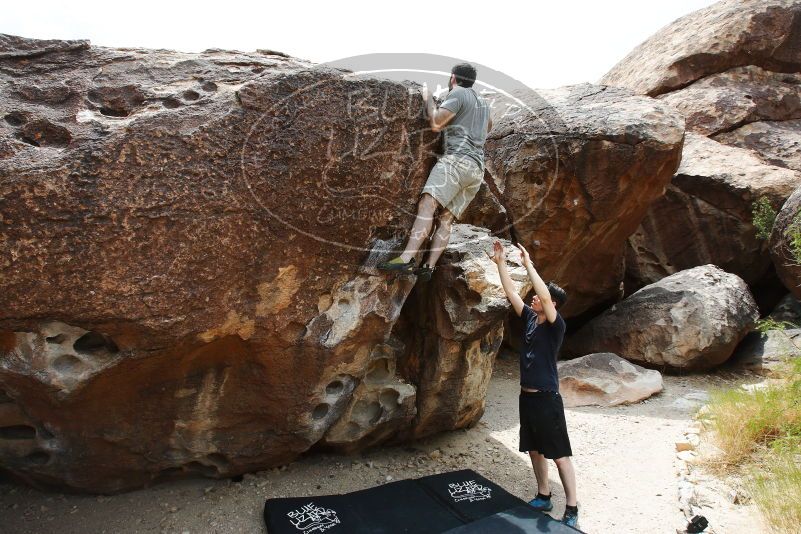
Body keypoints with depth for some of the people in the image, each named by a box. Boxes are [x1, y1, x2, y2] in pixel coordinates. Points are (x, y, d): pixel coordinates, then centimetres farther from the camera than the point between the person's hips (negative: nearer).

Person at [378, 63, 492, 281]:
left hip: (457, 159, -9)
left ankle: (406, 259, -38)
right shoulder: (483, 102, 30)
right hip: (477, 170, 9)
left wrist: (428, 99, 9)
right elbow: (488, 126, 51)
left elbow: (435, 124, -6)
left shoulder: (457, 94, 4)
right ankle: (428, 267, -14)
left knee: (427, 204, -23)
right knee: (446, 219, 0)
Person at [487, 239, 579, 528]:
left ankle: (572, 509, 10)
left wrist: (528, 264, -28)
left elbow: (545, 295, -30)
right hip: (526, 396, 8)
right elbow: (511, 292, 8)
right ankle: (543, 497, 32)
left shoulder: (556, 325, -13)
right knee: (534, 450, 17)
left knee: (560, 455, 1)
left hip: (547, 399, -8)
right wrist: (501, 263, 3)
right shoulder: (530, 318, 6)